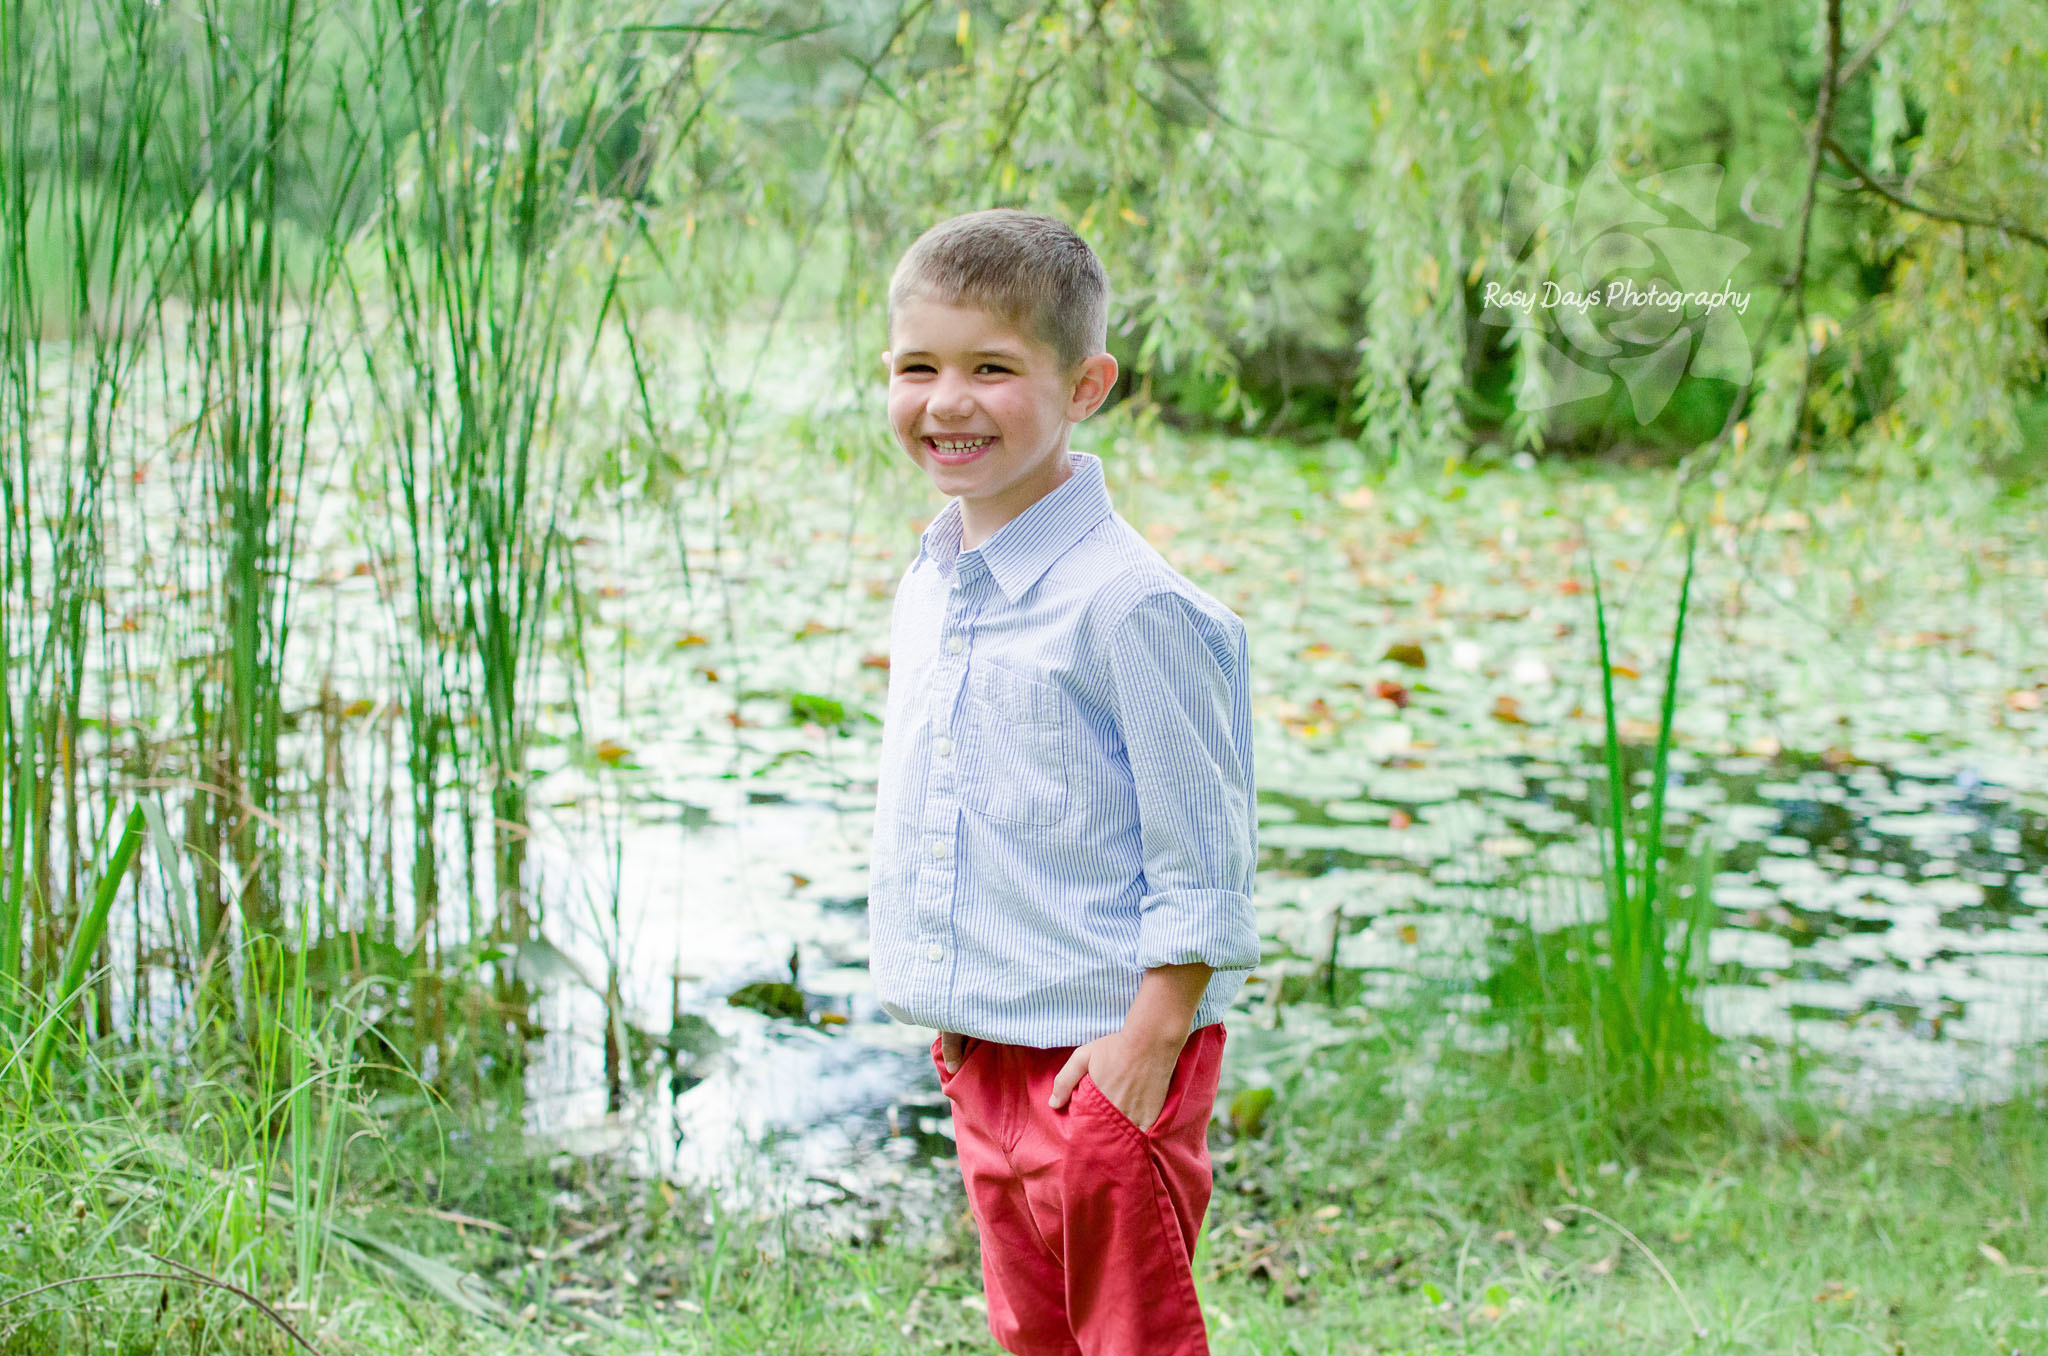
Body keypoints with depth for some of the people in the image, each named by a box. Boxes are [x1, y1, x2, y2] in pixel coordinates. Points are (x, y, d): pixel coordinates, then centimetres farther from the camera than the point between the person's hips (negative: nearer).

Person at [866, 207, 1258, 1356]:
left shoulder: (1128, 604, -19)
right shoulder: (928, 585, 7)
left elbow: (1202, 856, -16)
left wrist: (1151, 1040, -17)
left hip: (1105, 1057, -8)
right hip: (979, 1049, 8)